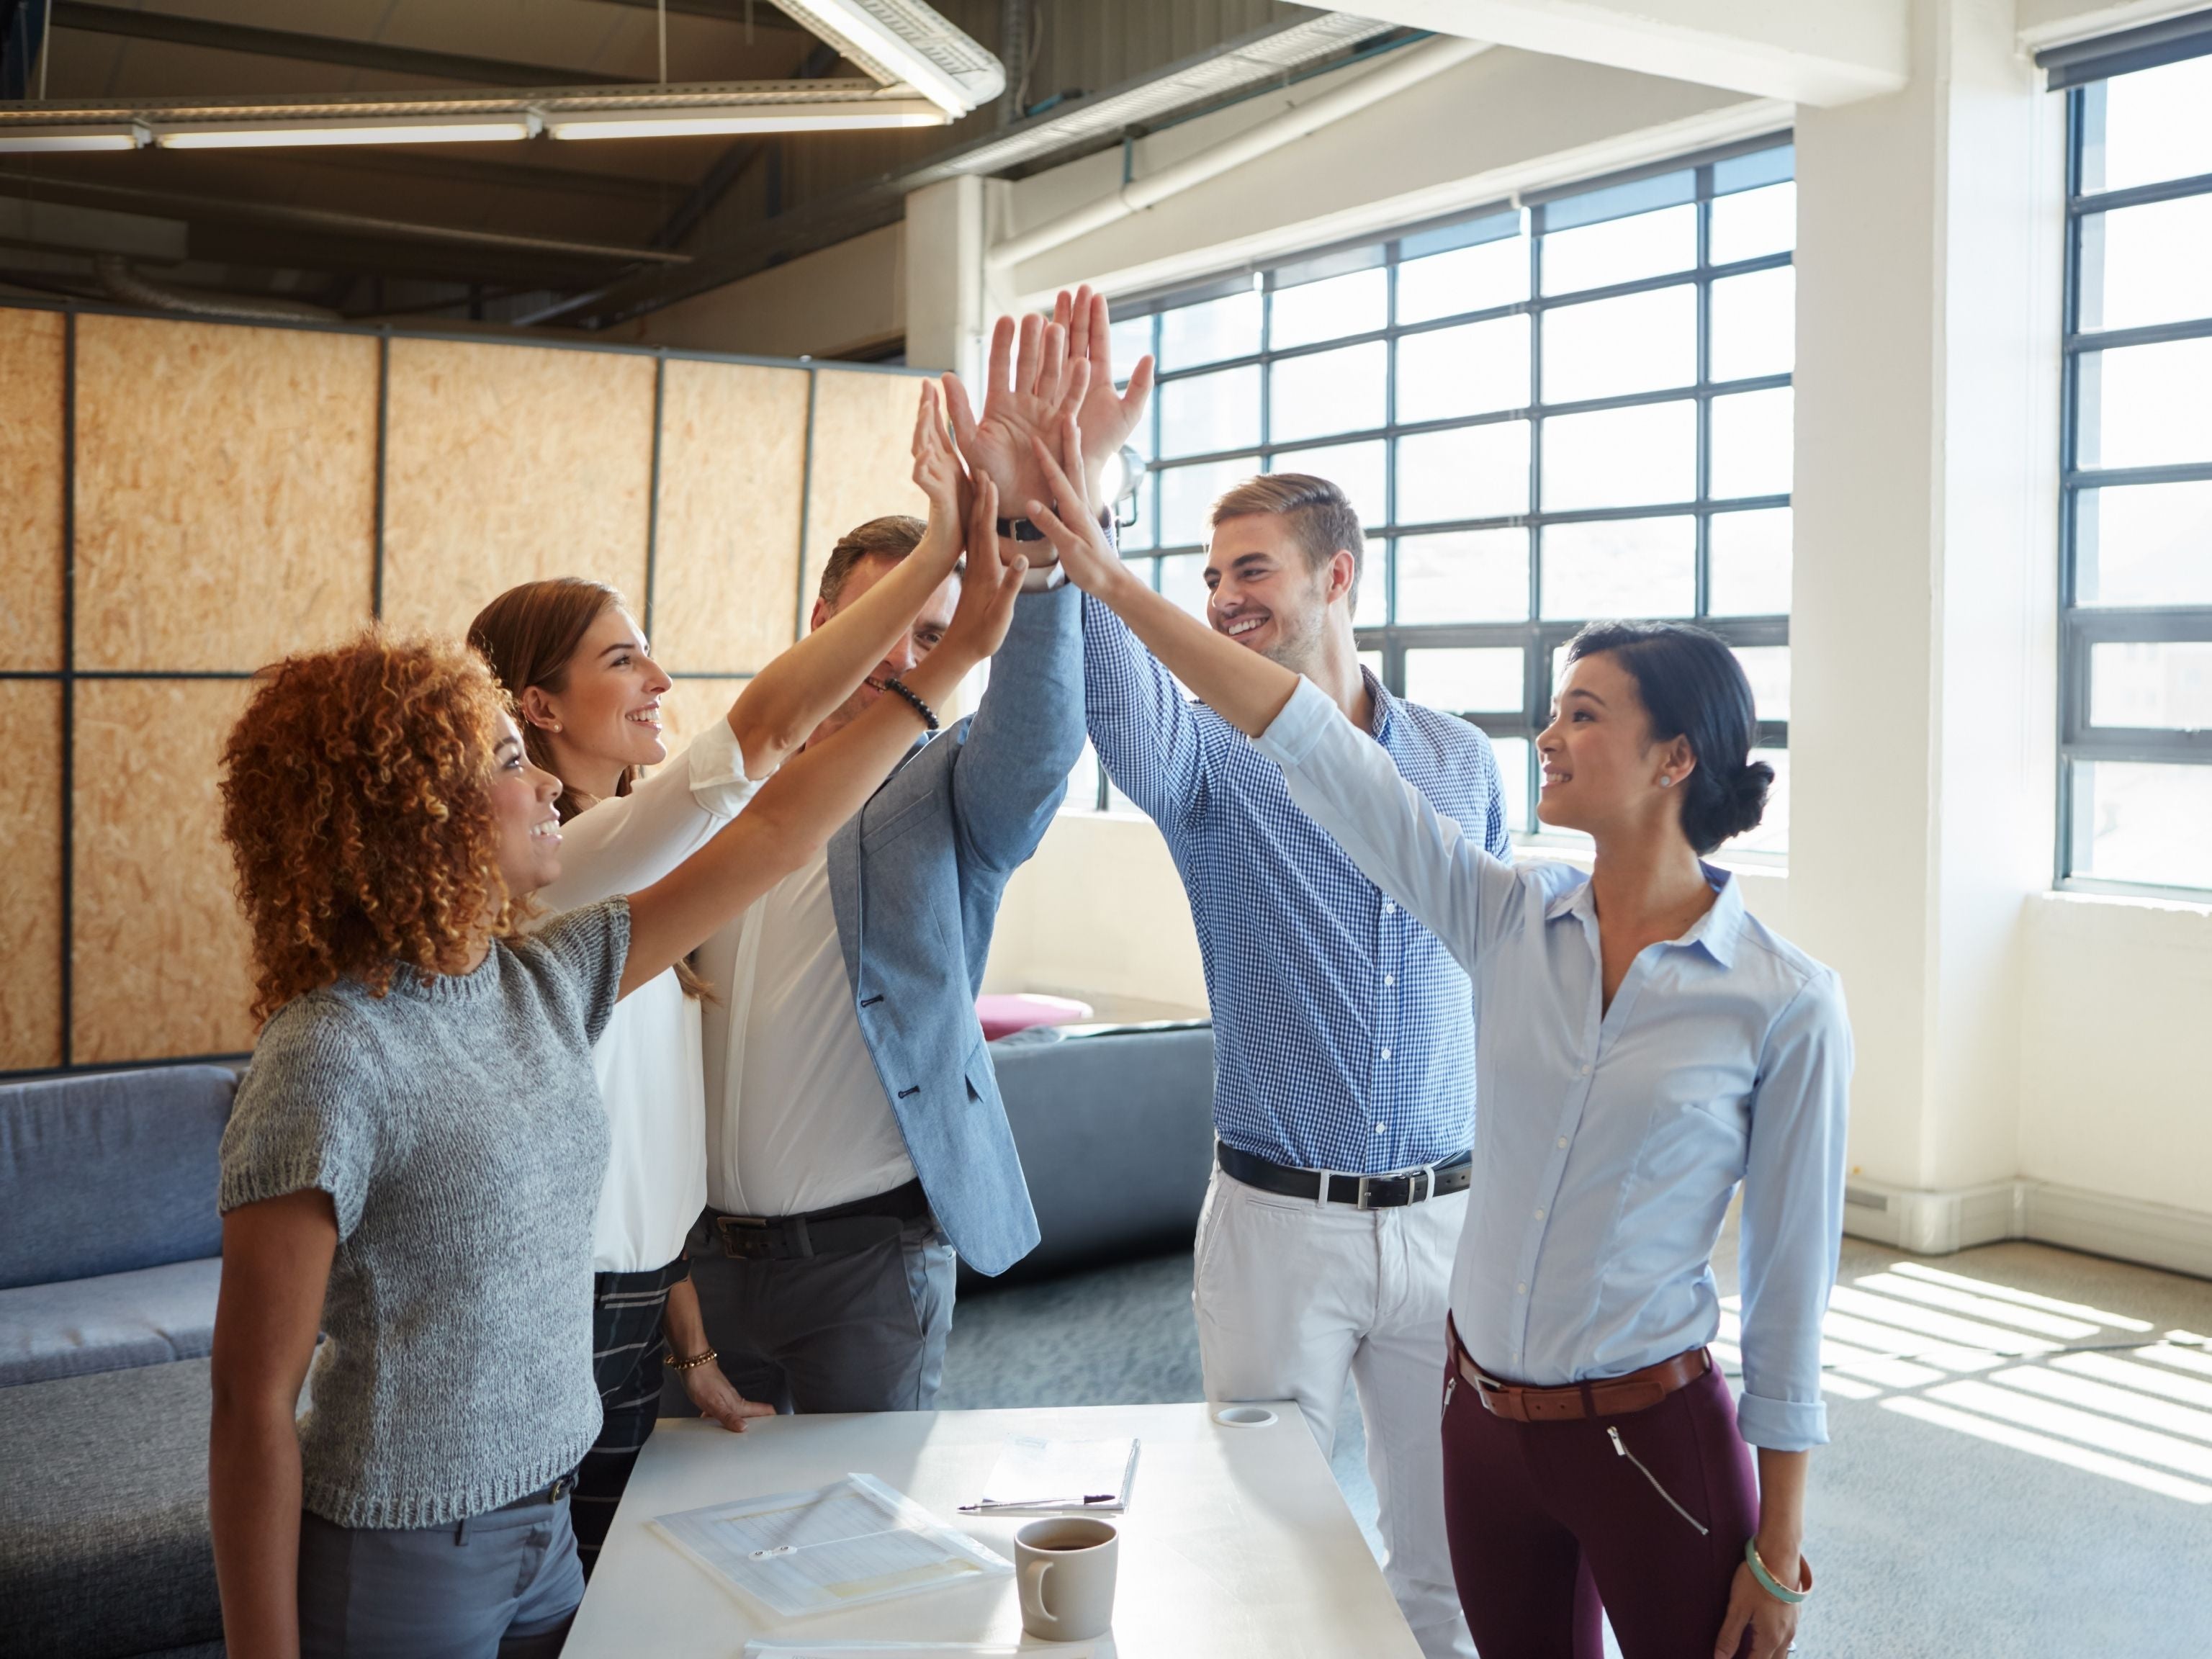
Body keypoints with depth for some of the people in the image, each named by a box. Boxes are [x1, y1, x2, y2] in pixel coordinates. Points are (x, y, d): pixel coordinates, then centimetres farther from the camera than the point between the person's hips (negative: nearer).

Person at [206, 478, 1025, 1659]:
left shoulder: (546, 979, 0)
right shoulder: (329, 1061, -22)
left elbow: (768, 837, 5)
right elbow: (254, 1405, -19)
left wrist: (961, 650, 6)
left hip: (545, 1537, 7)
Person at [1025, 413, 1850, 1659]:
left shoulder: (1786, 1003, -12)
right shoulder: (1511, 921, -3)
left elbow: (1790, 1277, -8)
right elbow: (1310, 738, -7)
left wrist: (1779, 1549, -5)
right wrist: (1112, 582, -10)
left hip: (1657, 1439, -4)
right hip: (1486, 1416, 4)